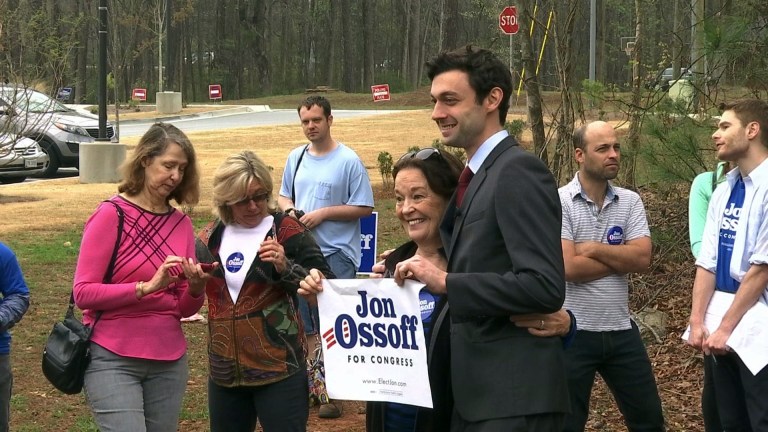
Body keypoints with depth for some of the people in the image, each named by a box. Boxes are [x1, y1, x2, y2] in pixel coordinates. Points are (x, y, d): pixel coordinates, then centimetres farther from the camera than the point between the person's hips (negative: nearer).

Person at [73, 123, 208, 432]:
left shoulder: (181, 223, 6)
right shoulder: (111, 215, -8)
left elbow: (184, 309, 9)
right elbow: (83, 293, -13)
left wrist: (195, 288, -12)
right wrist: (146, 287, -22)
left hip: (169, 362, 5)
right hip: (113, 360, -5)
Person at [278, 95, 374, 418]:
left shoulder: (348, 161, -10)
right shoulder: (296, 158, 8)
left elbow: (364, 207, -11)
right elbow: (283, 195, 20)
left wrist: (323, 213, -17)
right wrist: (289, 209, -4)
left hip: (337, 255, -6)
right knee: (304, 320, 15)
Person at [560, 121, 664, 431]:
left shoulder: (630, 202, 3)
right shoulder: (559, 202, -11)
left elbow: (643, 259, -9)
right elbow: (569, 267, -21)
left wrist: (593, 248, -15)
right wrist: (622, 259, -9)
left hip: (621, 330, 4)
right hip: (574, 332, -4)